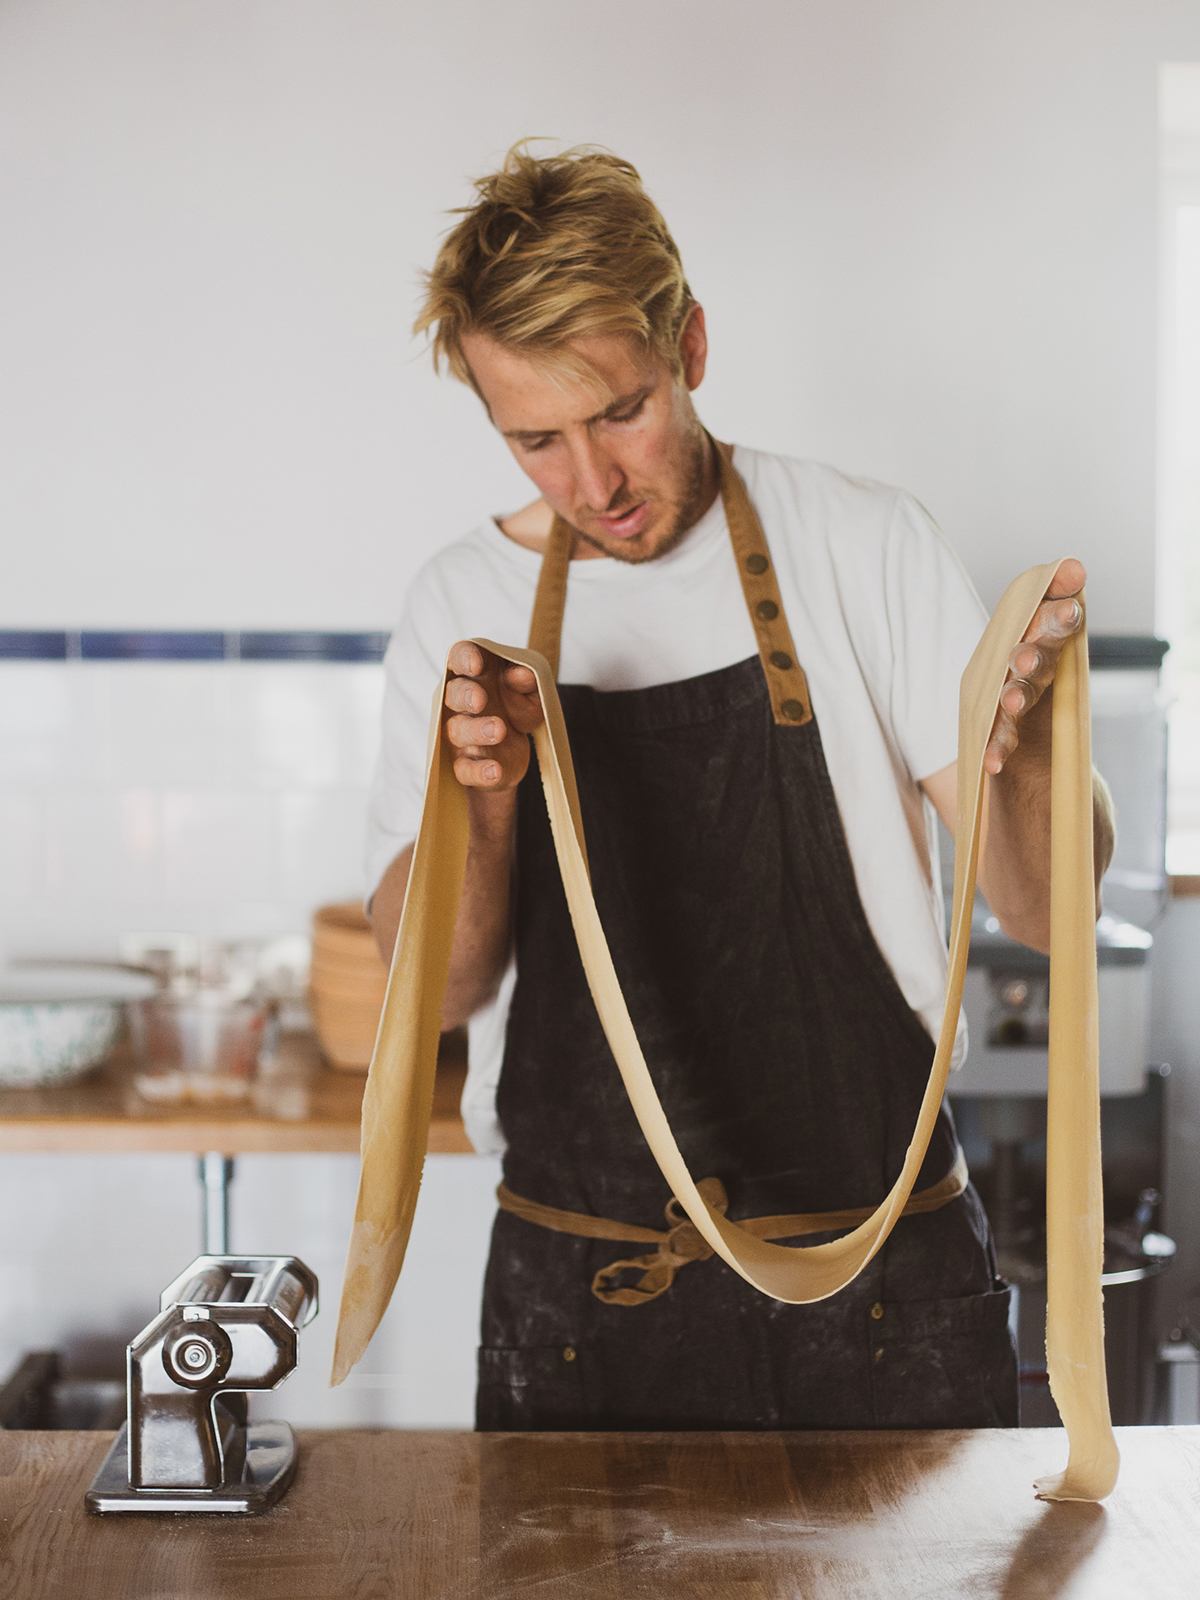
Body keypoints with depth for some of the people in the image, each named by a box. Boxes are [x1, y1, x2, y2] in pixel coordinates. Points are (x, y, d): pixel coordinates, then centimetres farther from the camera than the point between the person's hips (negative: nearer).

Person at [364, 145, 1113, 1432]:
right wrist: (478, 803, -20)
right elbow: (438, 989, -1)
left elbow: (1045, 912, -7)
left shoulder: (865, 546, -4)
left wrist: (1022, 742, -29)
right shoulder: (461, 608, 1)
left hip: (878, 1277, -1)